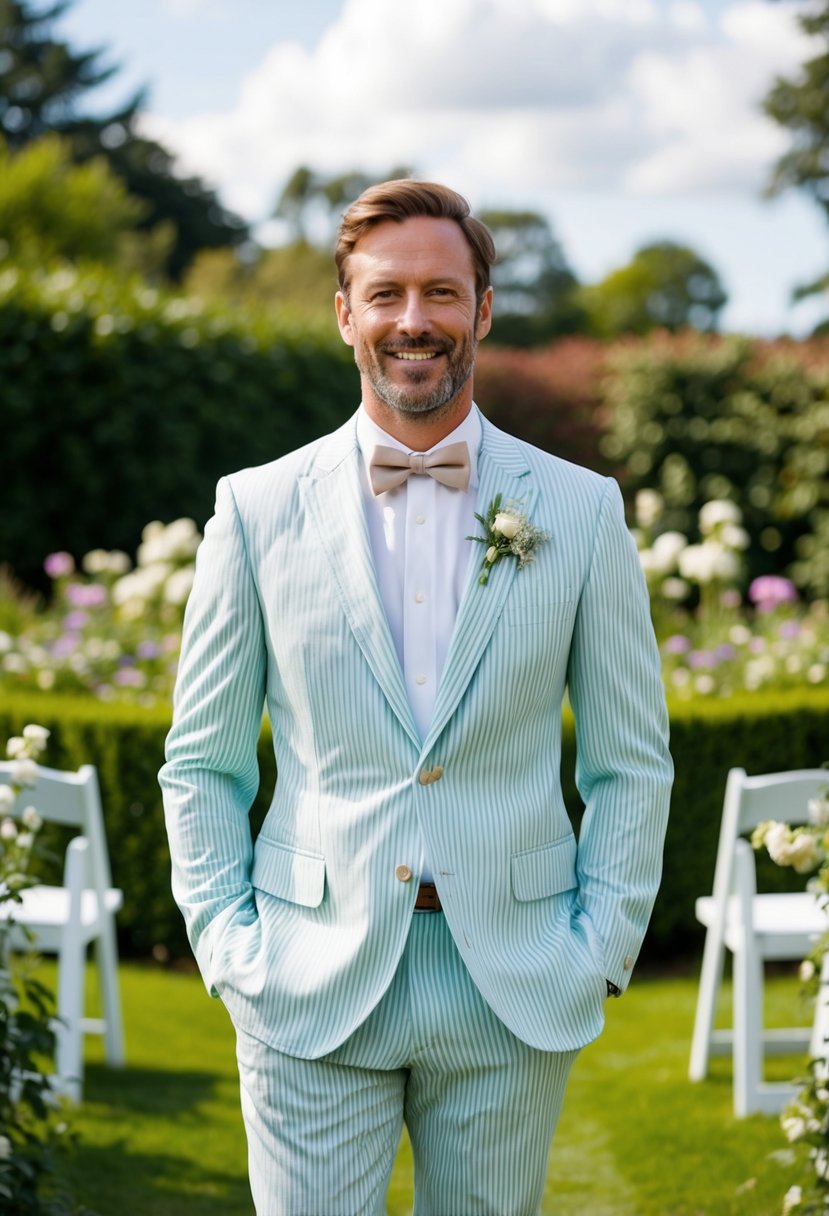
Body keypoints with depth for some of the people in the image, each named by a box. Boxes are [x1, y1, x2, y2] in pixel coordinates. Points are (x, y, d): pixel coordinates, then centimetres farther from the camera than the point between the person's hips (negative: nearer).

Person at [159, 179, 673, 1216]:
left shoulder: (582, 512, 3)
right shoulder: (257, 510, 2)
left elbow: (632, 763, 8)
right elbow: (201, 764, 7)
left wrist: (601, 949, -1)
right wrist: (228, 945, -2)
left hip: (515, 994, 1)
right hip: (313, 990, -1)